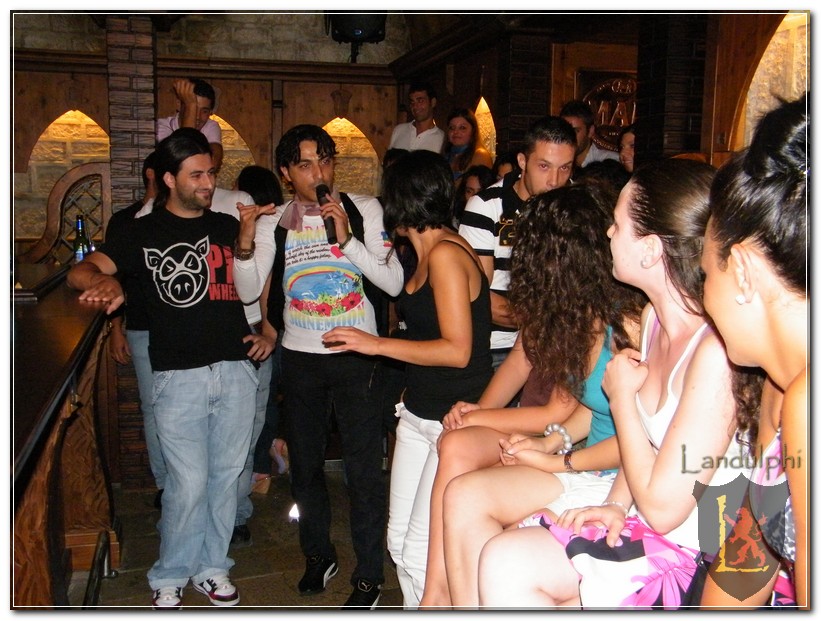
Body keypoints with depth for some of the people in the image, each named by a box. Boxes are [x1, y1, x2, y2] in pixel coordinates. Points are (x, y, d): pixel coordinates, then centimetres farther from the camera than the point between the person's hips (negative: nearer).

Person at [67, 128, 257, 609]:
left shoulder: (228, 227, 12)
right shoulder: (145, 233, 4)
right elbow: (81, 271, -6)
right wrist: (103, 281, -29)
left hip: (237, 369, 3)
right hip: (180, 375, -3)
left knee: (226, 476, 10)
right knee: (188, 484, -3)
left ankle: (212, 568, 27)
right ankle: (170, 578, 18)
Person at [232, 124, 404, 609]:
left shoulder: (365, 210, -5)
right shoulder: (275, 220, 2)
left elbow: (394, 282, -12)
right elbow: (248, 291, -1)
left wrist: (348, 240, -22)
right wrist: (246, 242, -17)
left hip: (356, 355, -3)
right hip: (300, 358, 3)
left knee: (364, 470, 0)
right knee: (305, 464, 17)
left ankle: (369, 576, 16)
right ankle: (319, 554, 39)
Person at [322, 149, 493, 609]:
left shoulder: (446, 253, -17)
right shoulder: (431, 253, 11)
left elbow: (457, 350, -21)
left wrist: (376, 344, -15)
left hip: (457, 420, -10)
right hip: (419, 413, 10)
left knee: (422, 551, -7)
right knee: (400, 539, 14)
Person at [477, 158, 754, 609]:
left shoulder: (715, 353, -27)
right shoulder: (654, 318, 2)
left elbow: (663, 508, -22)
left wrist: (622, 394, -12)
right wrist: (616, 505, -1)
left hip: (696, 558, -8)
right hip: (644, 525, 8)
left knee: (506, 564, -18)